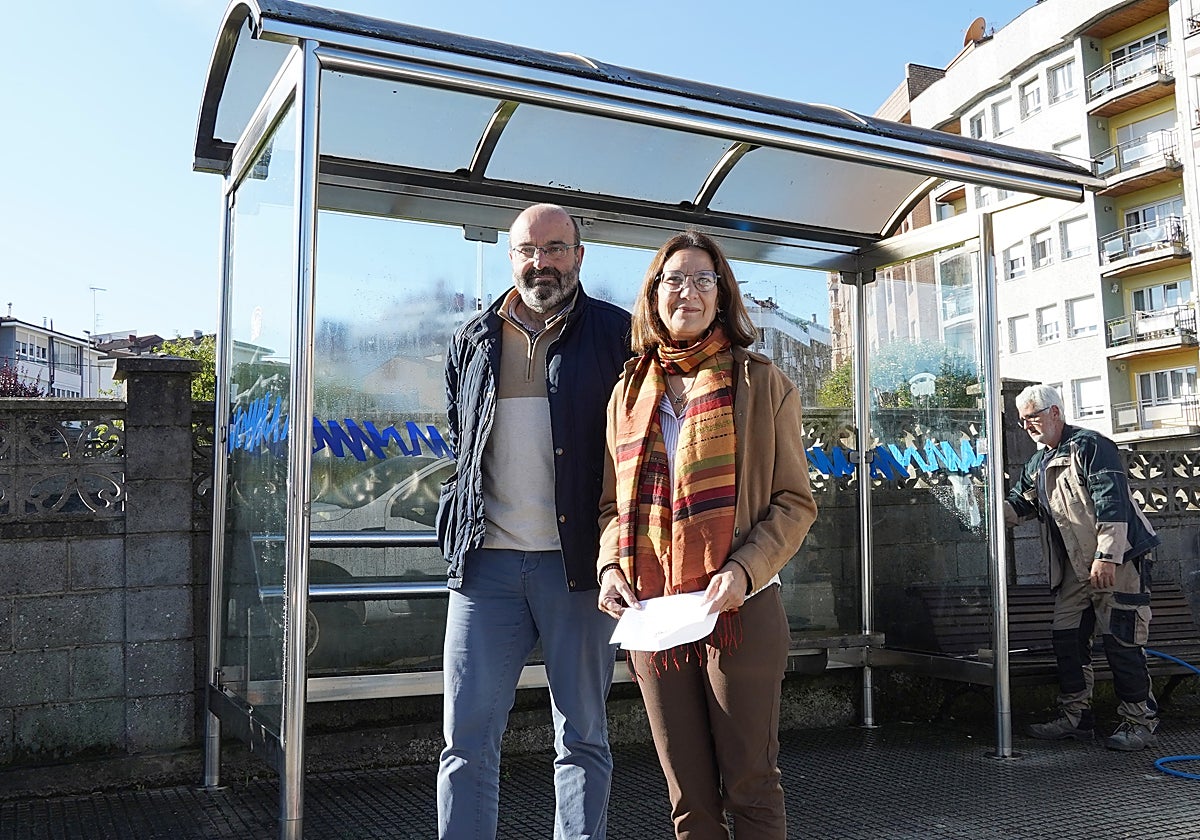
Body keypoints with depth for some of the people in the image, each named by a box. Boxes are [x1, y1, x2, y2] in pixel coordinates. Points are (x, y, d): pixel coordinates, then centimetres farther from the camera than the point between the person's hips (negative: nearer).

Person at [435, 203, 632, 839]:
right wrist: (463, 526, 14)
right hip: (485, 561, 3)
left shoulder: (617, 335, 4)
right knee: (467, 737, 4)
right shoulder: (474, 340, 14)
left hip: (577, 563, -2)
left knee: (582, 737, 8)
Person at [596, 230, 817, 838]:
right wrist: (611, 566, -4)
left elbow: (795, 502, -1)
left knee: (750, 787, 6)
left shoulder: (761, 384, 2)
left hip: (740, 611, -3)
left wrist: (744, 570, -17)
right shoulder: (629, 391, 13)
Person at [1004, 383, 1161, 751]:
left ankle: (1140, 721, 6)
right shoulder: (1038, 464, 16)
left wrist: (1106, 556, -24)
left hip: (1117, 559, -9)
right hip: (1075, 567, 9)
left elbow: (1112, 502, -18)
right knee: (1066, 638, 8)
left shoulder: (1089, 445, -10)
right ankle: (1074, 717, 17)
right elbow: (1019, 506, 16)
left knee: (1121, 641, -5)